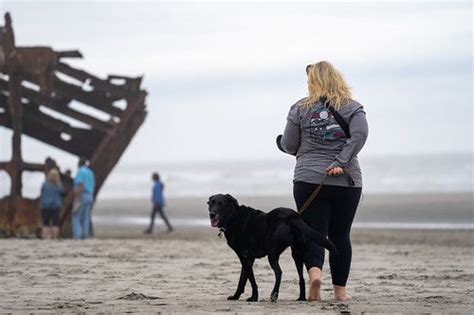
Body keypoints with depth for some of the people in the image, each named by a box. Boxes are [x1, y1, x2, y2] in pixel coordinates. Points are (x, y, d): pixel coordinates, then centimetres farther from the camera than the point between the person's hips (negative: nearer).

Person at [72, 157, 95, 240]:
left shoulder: (80, 172, -11)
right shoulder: (90, 173, 16)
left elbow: (79, 187, -19)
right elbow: (93, 187, 18)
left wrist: (77, 201, -22)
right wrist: (91, 201, 22)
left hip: (81, 197, -8)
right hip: (90, 197, 8)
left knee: (76, 218, -6)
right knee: (85, 219, 5)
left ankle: (77, 236, -18)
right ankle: (84, 237, -2)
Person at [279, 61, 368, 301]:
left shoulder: (300, 108, 3)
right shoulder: (352, 108, 5)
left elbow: (288, 145, 4)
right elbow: (360, 133, -13)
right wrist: (341, 162, -16)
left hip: (309, 180, -1)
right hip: (346, 181, 1)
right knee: (340, 235, 11)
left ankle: (314, 270, -28)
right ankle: (340, 290, 14)